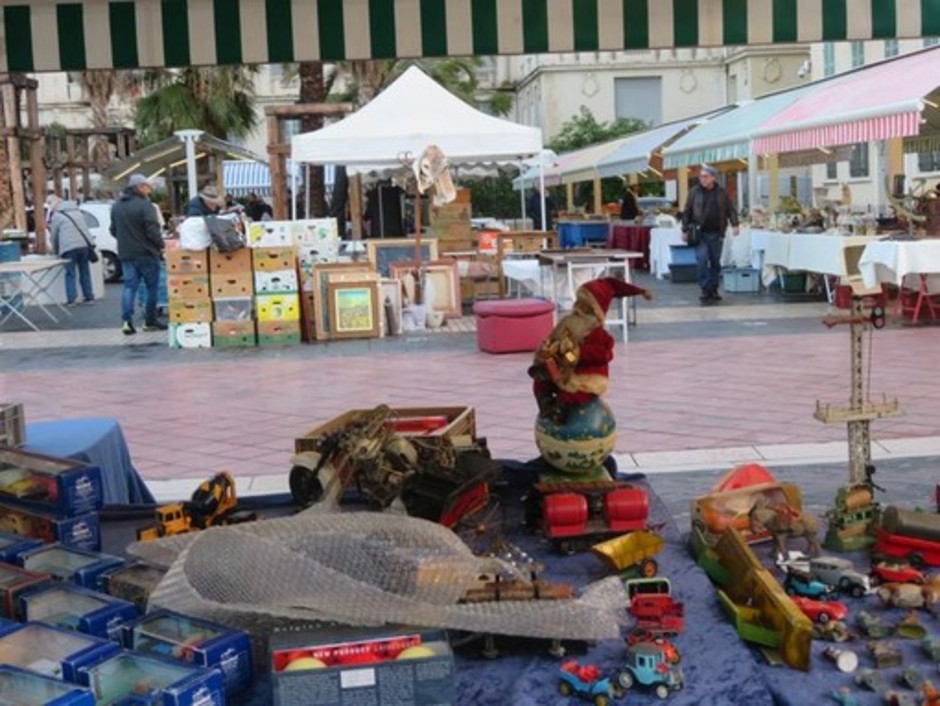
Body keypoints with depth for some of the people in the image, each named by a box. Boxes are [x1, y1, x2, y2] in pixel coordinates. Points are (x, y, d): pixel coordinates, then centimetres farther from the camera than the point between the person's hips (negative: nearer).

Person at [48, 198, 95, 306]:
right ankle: (89, 297, 14)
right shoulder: (77, 212, 25)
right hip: (84, 245, 5)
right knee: (85, 272, 12)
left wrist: (55, 250, 25)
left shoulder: (56, 216, 7)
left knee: (70, 274, 1)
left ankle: (71, 299, -4)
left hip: (69, 247, -5)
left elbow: (53, 236, 11)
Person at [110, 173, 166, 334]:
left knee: (129, 286, 5)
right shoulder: (144, 205, -14)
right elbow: (153, 230, -19)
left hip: (125, 253, 6)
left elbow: (114, 230, 16)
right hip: (145, 253, -6)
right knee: (152, 286, 6)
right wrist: (160, 245, -5)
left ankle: (126, 320, -8)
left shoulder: (116, 206, 10)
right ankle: (150, 320, 10)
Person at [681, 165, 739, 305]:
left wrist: (734, 224, -8)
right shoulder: (694, 192, 4)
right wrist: (685, 230, 2)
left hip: (716, 233, 2)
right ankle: (706, 291, -10)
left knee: (715, 263, 7)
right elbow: (687, 212, 6)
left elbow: (730, 210, 7)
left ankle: (713, 290, 19)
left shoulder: (721, 193, 6)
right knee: (702, 259, -15)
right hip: (700, 233, -2)